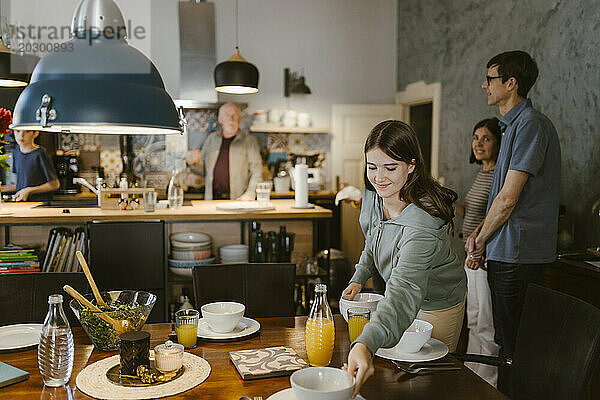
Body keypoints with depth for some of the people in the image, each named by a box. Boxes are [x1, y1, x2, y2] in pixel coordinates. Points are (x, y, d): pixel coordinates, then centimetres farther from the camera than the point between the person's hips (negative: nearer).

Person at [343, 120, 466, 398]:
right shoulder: (373, 192, -16)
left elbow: (405, 289, -54)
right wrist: (359, 278, -6)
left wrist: (366, 344, -67)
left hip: (436, 307, -7)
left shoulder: (424, 221, -40)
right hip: (400, 301, 7)